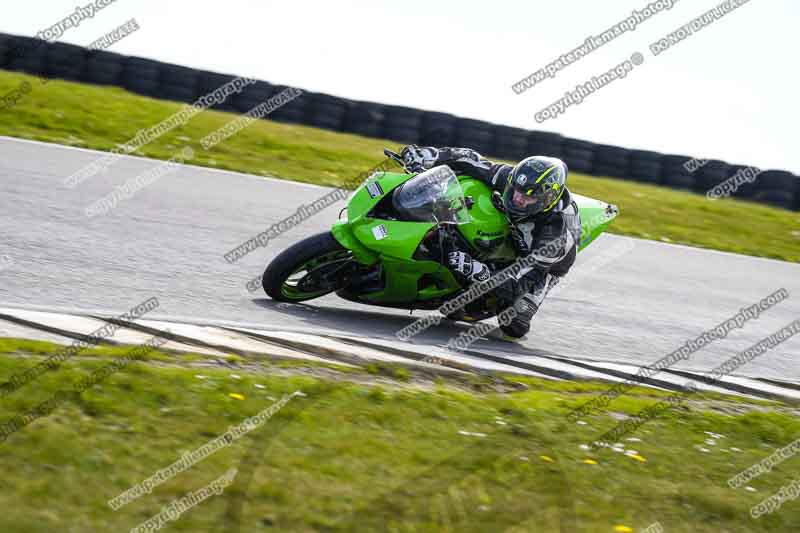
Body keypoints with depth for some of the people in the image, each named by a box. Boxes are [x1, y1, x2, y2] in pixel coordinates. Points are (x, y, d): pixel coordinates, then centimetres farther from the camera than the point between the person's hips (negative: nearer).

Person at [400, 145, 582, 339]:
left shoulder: (557, 232, -42)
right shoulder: (509, 176, -30)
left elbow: (526, 278, -42)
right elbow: (470, 160, -17)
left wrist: (477, 271, -55)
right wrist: (428, 155, -29)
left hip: (546, 265, -5)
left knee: (514, 326, -25)